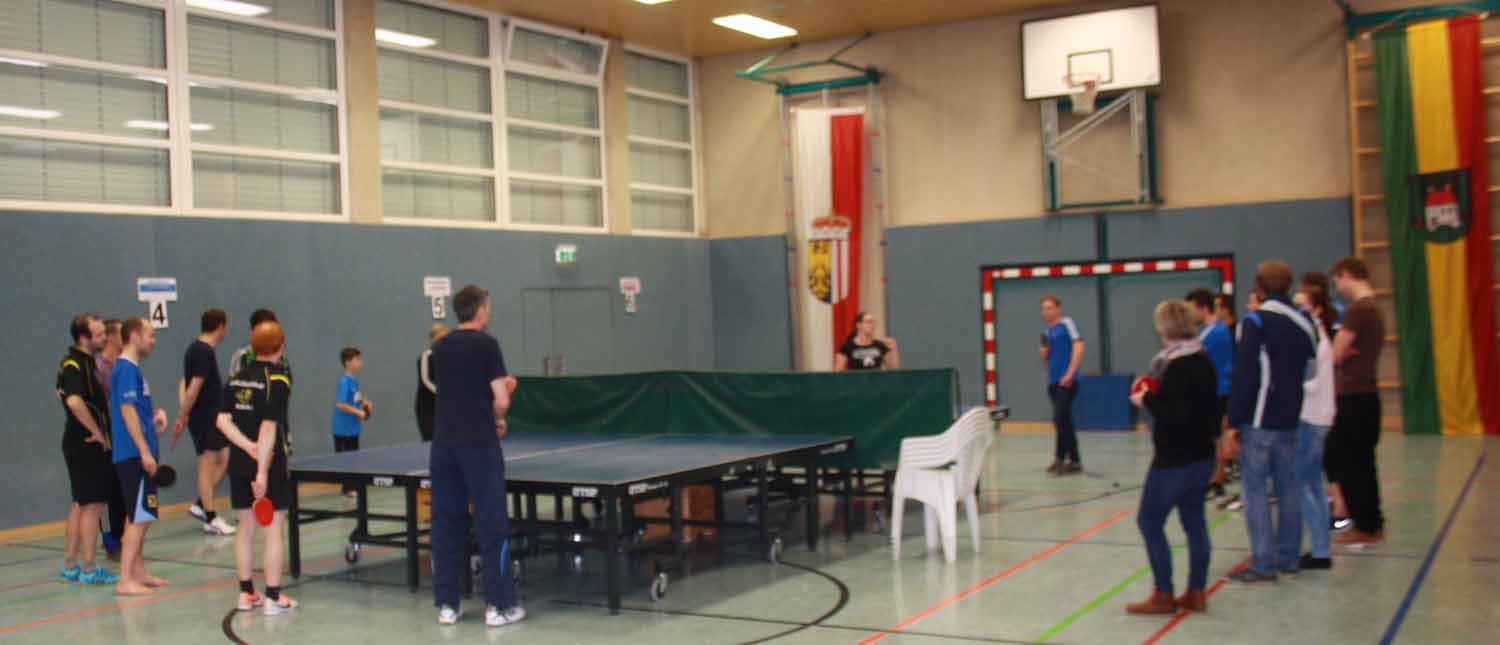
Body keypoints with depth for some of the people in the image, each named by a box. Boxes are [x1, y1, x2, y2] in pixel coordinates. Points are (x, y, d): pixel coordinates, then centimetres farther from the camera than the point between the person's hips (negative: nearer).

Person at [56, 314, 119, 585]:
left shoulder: (83, 361, 12)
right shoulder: (75, 364, -18)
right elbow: (74, 401, -36)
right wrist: (97, 431, -24)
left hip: (81, 443, 10)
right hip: (88, 445, -10)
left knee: (80, 504, 16)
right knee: (92, 504, -3)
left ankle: (69, 566, 24)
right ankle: (89, 569, 4)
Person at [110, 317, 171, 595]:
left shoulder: (131, 369, 16)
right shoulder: (126, 369, -14)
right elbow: (127, 411, -21)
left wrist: (156, 412, 8)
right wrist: (145, 452, -22)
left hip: (139, 456, 10)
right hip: (134, 455, -10)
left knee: (140, 517, 15)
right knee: (139, 518, -8)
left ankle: (138, 573, 22)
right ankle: (125, 580, -5)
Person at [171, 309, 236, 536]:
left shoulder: (196, 349, 13)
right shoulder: (205, 353, -18)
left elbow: (186, 386, 18)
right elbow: (194, 388, -21)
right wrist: (182, 418, -19)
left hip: (211, 417, 10)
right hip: (204, 418, -10)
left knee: (224, 458, 13)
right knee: (207, 464, -4)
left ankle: (201, 506, 17)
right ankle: (211, 519, 2)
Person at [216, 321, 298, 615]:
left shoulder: (236, 379, 7)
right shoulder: (277, 380, -13)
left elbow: (222, 420, 0)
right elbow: (269, 427, -19)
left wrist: (249, 447, -8)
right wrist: (263, 471, -20)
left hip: (239, 462, 6)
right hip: (270, 461, -6)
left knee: (246, 528, 13)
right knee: (273, 529, 0)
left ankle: (246, 593, 19)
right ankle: (273, 597, 3)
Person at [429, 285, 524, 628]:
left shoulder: (440, 348, 10)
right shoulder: (486, 344, -8)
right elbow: (501, 400, -12)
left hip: (444, 443, 6)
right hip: (478, 444, -6)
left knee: (446, 524, 9)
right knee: (491, 523, 0)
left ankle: (446, 604, 13)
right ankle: (500, 605, 2)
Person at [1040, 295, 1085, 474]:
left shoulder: (1066, 323, -4)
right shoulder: (1048, 332, 17)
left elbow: (1079, 346, -14)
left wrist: (1069, 374, -18)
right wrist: (1044, 350, -1)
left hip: (1066, 381, -8)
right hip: (1053, 382, 8)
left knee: (1060, 418, -13)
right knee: (1065, 421, 10)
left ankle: (1060, 458, -7)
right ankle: (1074, 461, 16)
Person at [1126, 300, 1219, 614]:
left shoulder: (1178, 367, -19)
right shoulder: (1204, 361, 9)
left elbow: (1175, 415, -25)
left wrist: (1147, 400, -12)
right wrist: (1156, 396, 11)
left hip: (1174, 460, -9)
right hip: (1201, 456, 9)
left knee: (1149, 521, 0)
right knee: (1194, 521, 12)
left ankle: (1163, 596, 2)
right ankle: (1196, 593, 16)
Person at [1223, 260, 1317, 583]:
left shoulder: (1256, 321, -11)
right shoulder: (1305, 323, 10)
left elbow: (1244, 375, -14)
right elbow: (1307, 372, 13)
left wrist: (1234, 423, -12)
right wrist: (1293, 409, 15)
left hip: (1259, 422, -6)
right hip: (1290, 420, 7)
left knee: (1256, 490, -3)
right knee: (1287, 489, 12)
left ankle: (1263, 564, -5)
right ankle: (1287, 559, 18)